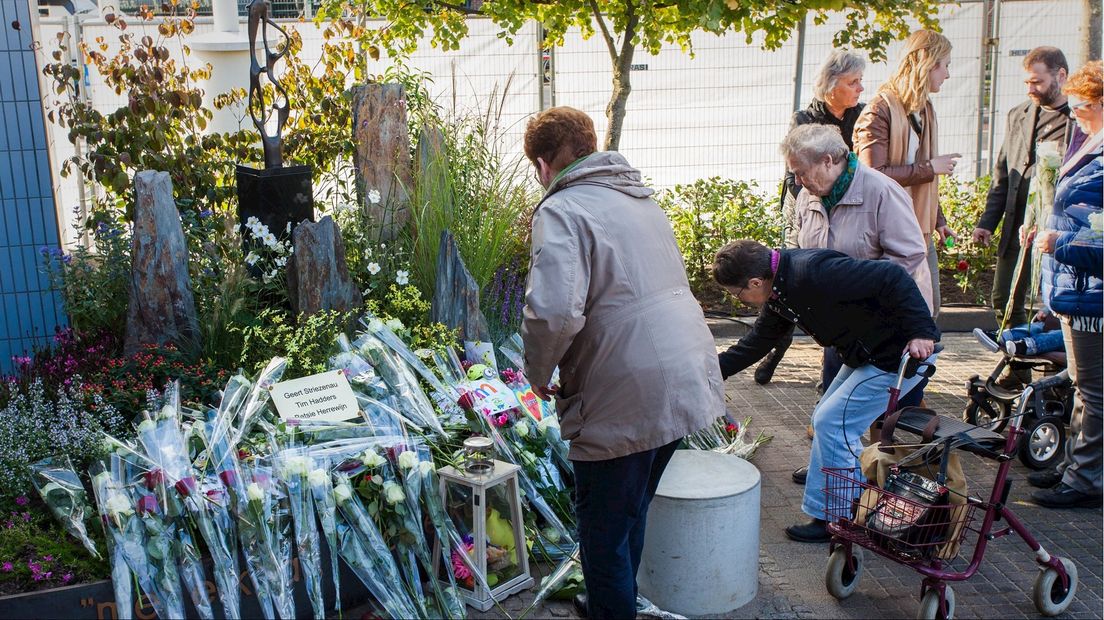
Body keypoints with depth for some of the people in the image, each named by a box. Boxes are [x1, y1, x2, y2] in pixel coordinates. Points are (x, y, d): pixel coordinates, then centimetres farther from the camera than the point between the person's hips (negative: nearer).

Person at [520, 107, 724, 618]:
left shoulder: (562, 210, -12)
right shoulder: (640, 197, 15)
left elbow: (554, 311, -27)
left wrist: (538, 373, -8)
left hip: (625, 400, -9)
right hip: (687, 379, 9)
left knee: (606, 532, 12)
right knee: (631, 515, 27)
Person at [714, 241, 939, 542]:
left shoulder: (813, 272, -29)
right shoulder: (779, 292, 2)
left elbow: (892, 277, -30)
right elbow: (756, 343, 14)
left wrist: (920, 332, -30)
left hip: (902, 354, -10)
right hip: (866, 356, 10)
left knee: (832, 423, -8)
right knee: (825, 419, 14)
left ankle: (833, 520, 6)